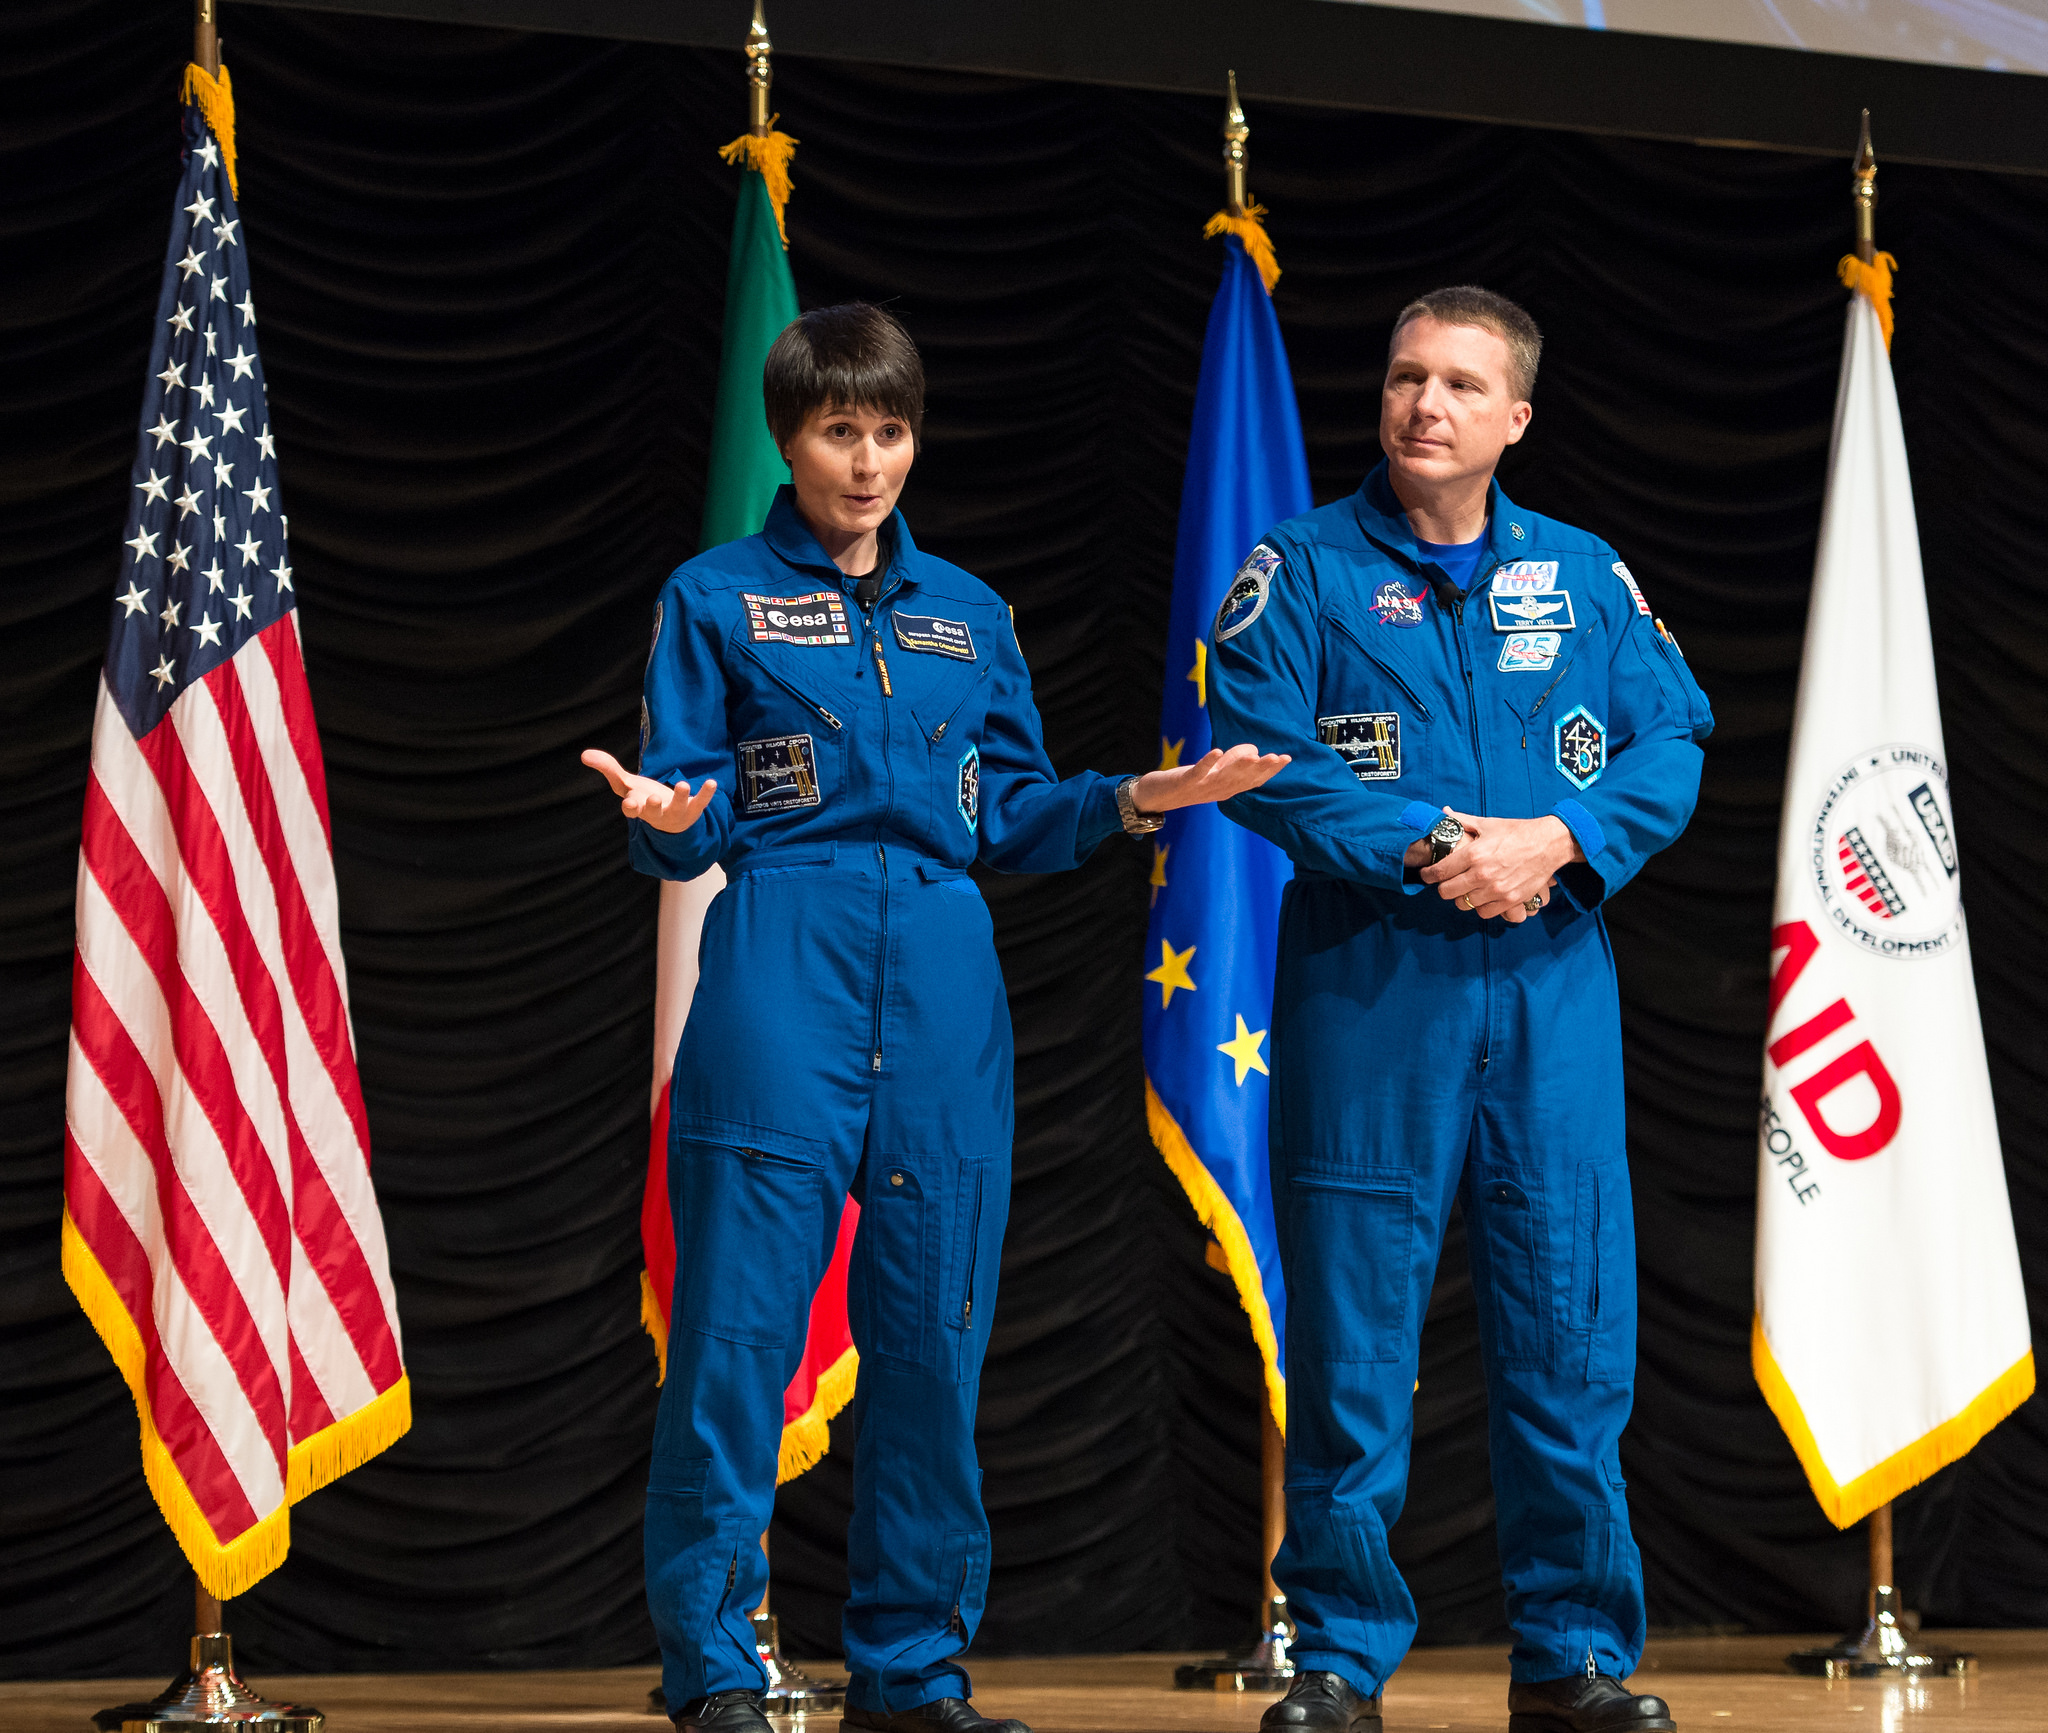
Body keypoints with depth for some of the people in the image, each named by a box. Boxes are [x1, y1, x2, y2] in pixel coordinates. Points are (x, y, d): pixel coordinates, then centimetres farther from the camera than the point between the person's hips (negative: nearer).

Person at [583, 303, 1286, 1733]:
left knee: (935, 1327, 4)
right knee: (742, 1319, -8)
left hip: (944, 992, 4)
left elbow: (1009, 815, 18)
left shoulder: (968, 614, 19)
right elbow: (691, 824, 1)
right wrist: (668, 818, -21)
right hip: (782, 979, -4)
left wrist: (1130, 802, 2)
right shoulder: (717, 598, 7)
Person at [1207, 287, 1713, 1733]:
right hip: (1367, 988, -2)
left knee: (1571, 1329, 3)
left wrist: (1560, 840, -13)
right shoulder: (1304, 570, 3)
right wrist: (1428, 851, -17)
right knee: (1353, 1334, 0)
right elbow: (1260, 757, -8)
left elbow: (1674, 742, 5)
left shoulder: (1586, 577, 13)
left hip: (1551, 988, 3)